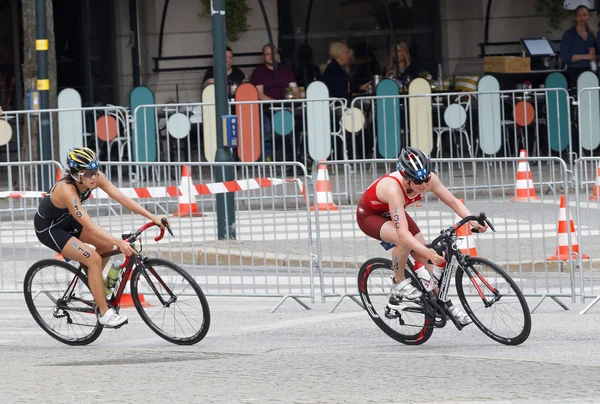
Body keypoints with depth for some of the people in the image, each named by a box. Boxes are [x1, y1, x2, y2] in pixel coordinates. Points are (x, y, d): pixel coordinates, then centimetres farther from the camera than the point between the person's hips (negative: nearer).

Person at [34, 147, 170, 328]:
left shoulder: (95, 177, -18)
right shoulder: (67, 190, -37)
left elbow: (121, 198, -21)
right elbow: (90, 226, -42)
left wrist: (153, 217, -28)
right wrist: (119, 242, -50)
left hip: (66, 220, 8)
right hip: (48, 228, -8)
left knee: (107, 245, -2)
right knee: (93, 259, -18)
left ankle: (93, 281, 21)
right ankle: (104, 313, -10)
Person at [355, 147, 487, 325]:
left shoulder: (429, 179, -26)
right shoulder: (394, 188, -43)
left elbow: (454, 202, -15)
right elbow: (403, 233, -49)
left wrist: (473, 221, -32)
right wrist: (428, 252, -59)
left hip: (391, 213, 6)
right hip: (369, 216, -6)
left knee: (424, 258, -3)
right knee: (405, 242, -34)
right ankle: (399, 284, -10)